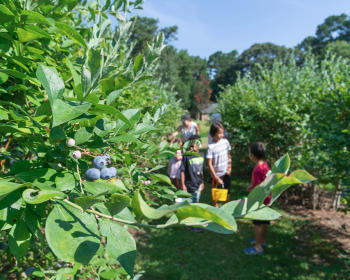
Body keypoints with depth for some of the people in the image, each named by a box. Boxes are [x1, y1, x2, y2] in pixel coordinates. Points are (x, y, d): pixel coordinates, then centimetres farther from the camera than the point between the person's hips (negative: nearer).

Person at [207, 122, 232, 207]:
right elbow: (209, 164, -16)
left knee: (227, 192, 19)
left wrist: (229, 167, -1)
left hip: (226, 173, 5)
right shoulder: (211, 147, -18)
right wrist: (216, 178, -17)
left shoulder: (225, 141, -4)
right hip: (216, 174, -4)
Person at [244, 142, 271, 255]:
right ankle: (262, 240, 40)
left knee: (258, 224, 6)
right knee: (264, 222, 22)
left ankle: (258, 247, 18)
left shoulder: (258, 169, -29)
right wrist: (252, 186, 11)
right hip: (266, 199, 9)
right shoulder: (264, 164, 0)